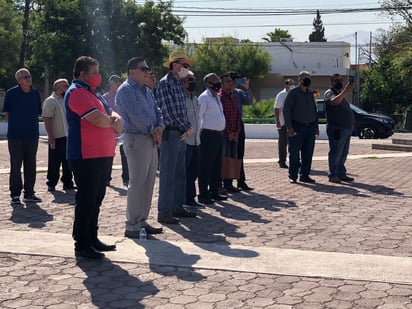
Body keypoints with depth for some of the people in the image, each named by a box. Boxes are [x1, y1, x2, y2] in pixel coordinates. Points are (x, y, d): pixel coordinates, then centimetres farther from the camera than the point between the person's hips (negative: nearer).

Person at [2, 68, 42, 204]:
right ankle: (15, 194, 9)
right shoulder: (11, 93, -5)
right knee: (15, 166, 2)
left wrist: (31, 124, 10)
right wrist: (15, 123, 5)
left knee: (31, 166, 8)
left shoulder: (35, 93, 5)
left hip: (32, 135, 3)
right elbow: (6, 111, 5)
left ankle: (29, 193, 17)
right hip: (15, 135, -3)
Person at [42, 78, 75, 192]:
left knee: (68, 162, 11)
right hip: (57, 138, -7)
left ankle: (68, 183, 19)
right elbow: (47, 120, -15)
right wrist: (51, 137, -20)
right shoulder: (50, 101, -9)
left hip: (68, 137, 7)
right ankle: (51, 184, 9)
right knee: (54, 163, 0)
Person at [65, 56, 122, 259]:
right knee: (86, 200, -6)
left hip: (102, 155, 10)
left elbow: (112, 114, 18)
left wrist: (116, 121, -7)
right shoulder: (77, 92, -12)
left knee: (96, 199, 15)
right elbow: (99, 119, -23)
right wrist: (112, 121, -1)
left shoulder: (92, 92, 21)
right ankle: (82, 245, 1)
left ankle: (92, 239, 25)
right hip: (86, 156, -10)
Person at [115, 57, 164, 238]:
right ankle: (132, 227, 0)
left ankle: (141, 222, 20)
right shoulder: (126, 90, -10)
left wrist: (160, 127, -5)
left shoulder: (147, 90, 18)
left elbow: (156, 110, 15)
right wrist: (153, 132, -9)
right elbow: (135, 116, -17)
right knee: (137, 183, -7)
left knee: (148, 183, 11)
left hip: (151, 140, 9)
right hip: (136, 139, -9)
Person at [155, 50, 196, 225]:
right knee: (168, 174, -7)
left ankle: (177, 207, 23)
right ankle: (164, 213, -2)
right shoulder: (165, 83, -12)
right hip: (170, 133, -9)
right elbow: (169, 111, -18)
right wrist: (186, 128, -10)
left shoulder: (178, 84, 17)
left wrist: (188, 127, -1)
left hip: (180, 134, 10)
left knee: (180, 173, 14)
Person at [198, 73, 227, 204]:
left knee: (217, 165, 14)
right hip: (208, 134, -9)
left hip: (219, 134, 9)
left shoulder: (217, 97, 18)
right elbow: (199, 116, -14)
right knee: (206, 166, -5)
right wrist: (202, 133, -15)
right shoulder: (204, 97, -10)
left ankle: (214, 192, 24)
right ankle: (203, 194, 0)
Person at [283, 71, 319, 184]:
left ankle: (304, 175, 15)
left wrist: (316, 126, 15)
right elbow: (286, 110, -9)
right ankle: (293, 176, 5)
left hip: (310, 127, 6)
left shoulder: (310, 94, 16)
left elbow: (314, 111, 21)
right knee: (294, 153, -2)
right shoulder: (293, 93, -4)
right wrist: (289, 127, -15)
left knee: (308, 153, 6)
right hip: (296, 127, -6)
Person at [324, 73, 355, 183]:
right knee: (335, 153, -7)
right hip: (337, 128, -9)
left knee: (343, 153, 12)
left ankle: (341, 174, 18)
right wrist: (345, 92, -41)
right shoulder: (329, 93, -7)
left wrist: (351, 124, 20)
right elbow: (334, 102, -32)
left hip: (346, 128, 9)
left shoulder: (340, 94, 22)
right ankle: (332, 175, -4)